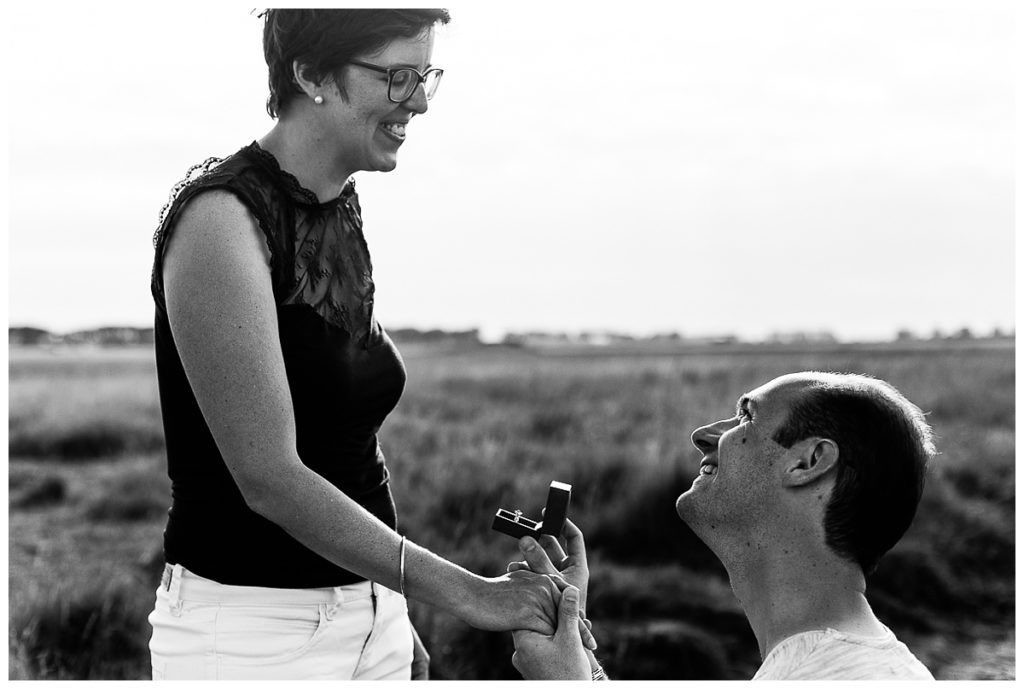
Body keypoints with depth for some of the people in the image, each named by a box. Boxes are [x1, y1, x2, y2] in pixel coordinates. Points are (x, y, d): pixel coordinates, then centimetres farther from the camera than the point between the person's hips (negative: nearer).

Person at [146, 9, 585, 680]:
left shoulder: (340, 208, 7)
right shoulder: (222, 216, -17)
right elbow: (268, 476, -22)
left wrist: (390, 615, 14)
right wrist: (464, 591, -22)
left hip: (368, 617, 7)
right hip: (249, 631, -7)